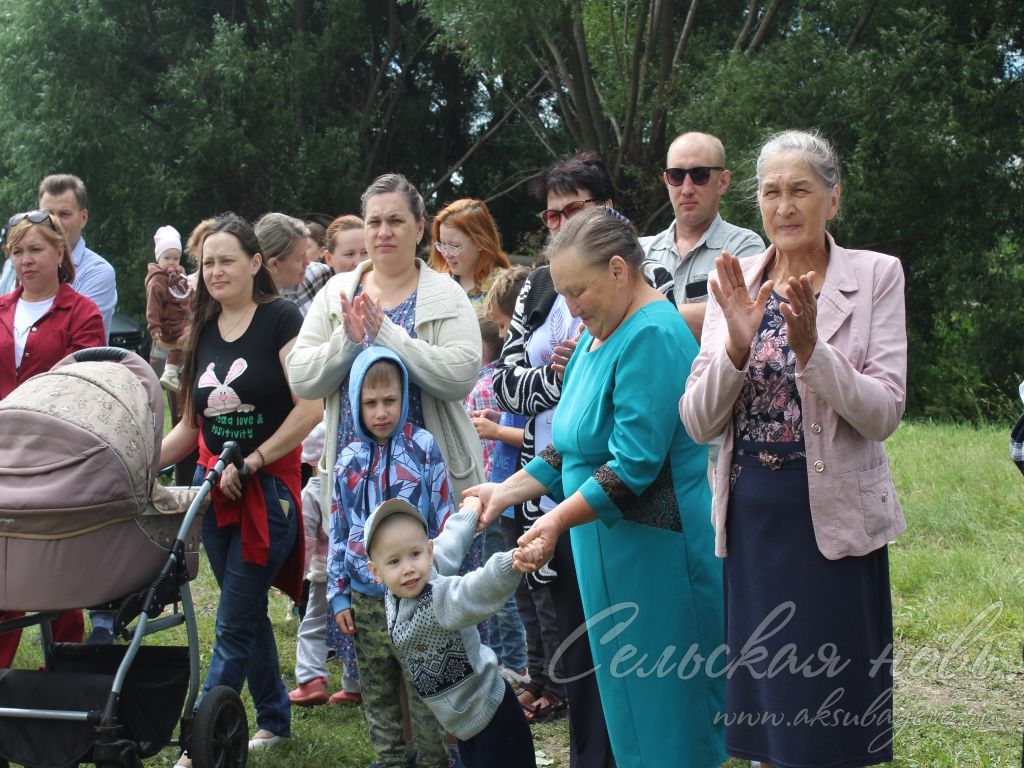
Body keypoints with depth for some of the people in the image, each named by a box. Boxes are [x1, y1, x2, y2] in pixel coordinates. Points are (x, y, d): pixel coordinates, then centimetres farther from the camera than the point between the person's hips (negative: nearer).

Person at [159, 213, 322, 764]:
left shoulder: (280, 319, -8)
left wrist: (252, 461, -16)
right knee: (248, 615, 14)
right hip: (217, 491, 6)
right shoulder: (203, 331, 10)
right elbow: (191, 426, 13)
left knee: (234, 625, -5)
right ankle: (275, 718, 29)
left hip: (268, 487, -6)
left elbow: (311, 407, -16)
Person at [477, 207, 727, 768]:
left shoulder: (652, 337, -17)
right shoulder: (600, 334, 13)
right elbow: (574, 447, 18)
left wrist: (558, 521, -26)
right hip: (611, 550, 10)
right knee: (623, 699, 14)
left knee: (662, 706, -2)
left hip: (657, 549, -10)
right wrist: (506, 492, 8)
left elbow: (634, 464, -23)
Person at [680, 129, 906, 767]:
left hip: (834, 515, -3)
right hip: (752, 515, 3)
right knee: (765, 705, 11)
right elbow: (699, 423, -2)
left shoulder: (876, 275, -3)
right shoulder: (737, 284, 5)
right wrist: (737, 343, -18)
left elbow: (884, 415, -11)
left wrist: (810, 348, -24)